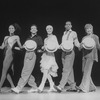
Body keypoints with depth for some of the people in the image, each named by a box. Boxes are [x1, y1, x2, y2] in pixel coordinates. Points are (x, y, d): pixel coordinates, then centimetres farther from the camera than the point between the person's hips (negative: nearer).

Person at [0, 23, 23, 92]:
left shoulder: (16, 37, 5)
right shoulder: (6, 37, 20)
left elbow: (20, 47, 6)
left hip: (10, 54, -7)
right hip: (6, 54, 7)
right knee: (7, 72, 7)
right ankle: (13, 86, 15)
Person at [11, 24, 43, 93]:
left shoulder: (38, 38, 9)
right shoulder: (28, 38, 25)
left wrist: (35, 48, -11)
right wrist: (24, 46, 2)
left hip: (32, 54, -7)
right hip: (27, 54, 7)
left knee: (26, 72, -13)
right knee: (27, 72, 3)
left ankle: (19, 88, -16)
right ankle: (34, 87, 15)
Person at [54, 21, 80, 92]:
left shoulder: (73, 33, 5)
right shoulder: (64, 34, 20)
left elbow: (76, 43, 1)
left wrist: (80, 46, -18)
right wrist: (61, 46, 2)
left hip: (70, 52, -6)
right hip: (64, 52, 6)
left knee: (66, 70, -12)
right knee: (69, 70, 8)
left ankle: (61, 86, -18)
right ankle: (72, 86, 15)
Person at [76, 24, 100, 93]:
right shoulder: (84, 38, 18)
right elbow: (80, 48, 13)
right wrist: (82, 45, -8)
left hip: (91, 55, -5)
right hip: (84, 55, 6)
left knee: (87, 71, -15)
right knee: (84, 71, 3)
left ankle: (84, 87, -17)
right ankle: (92, 87, 16)